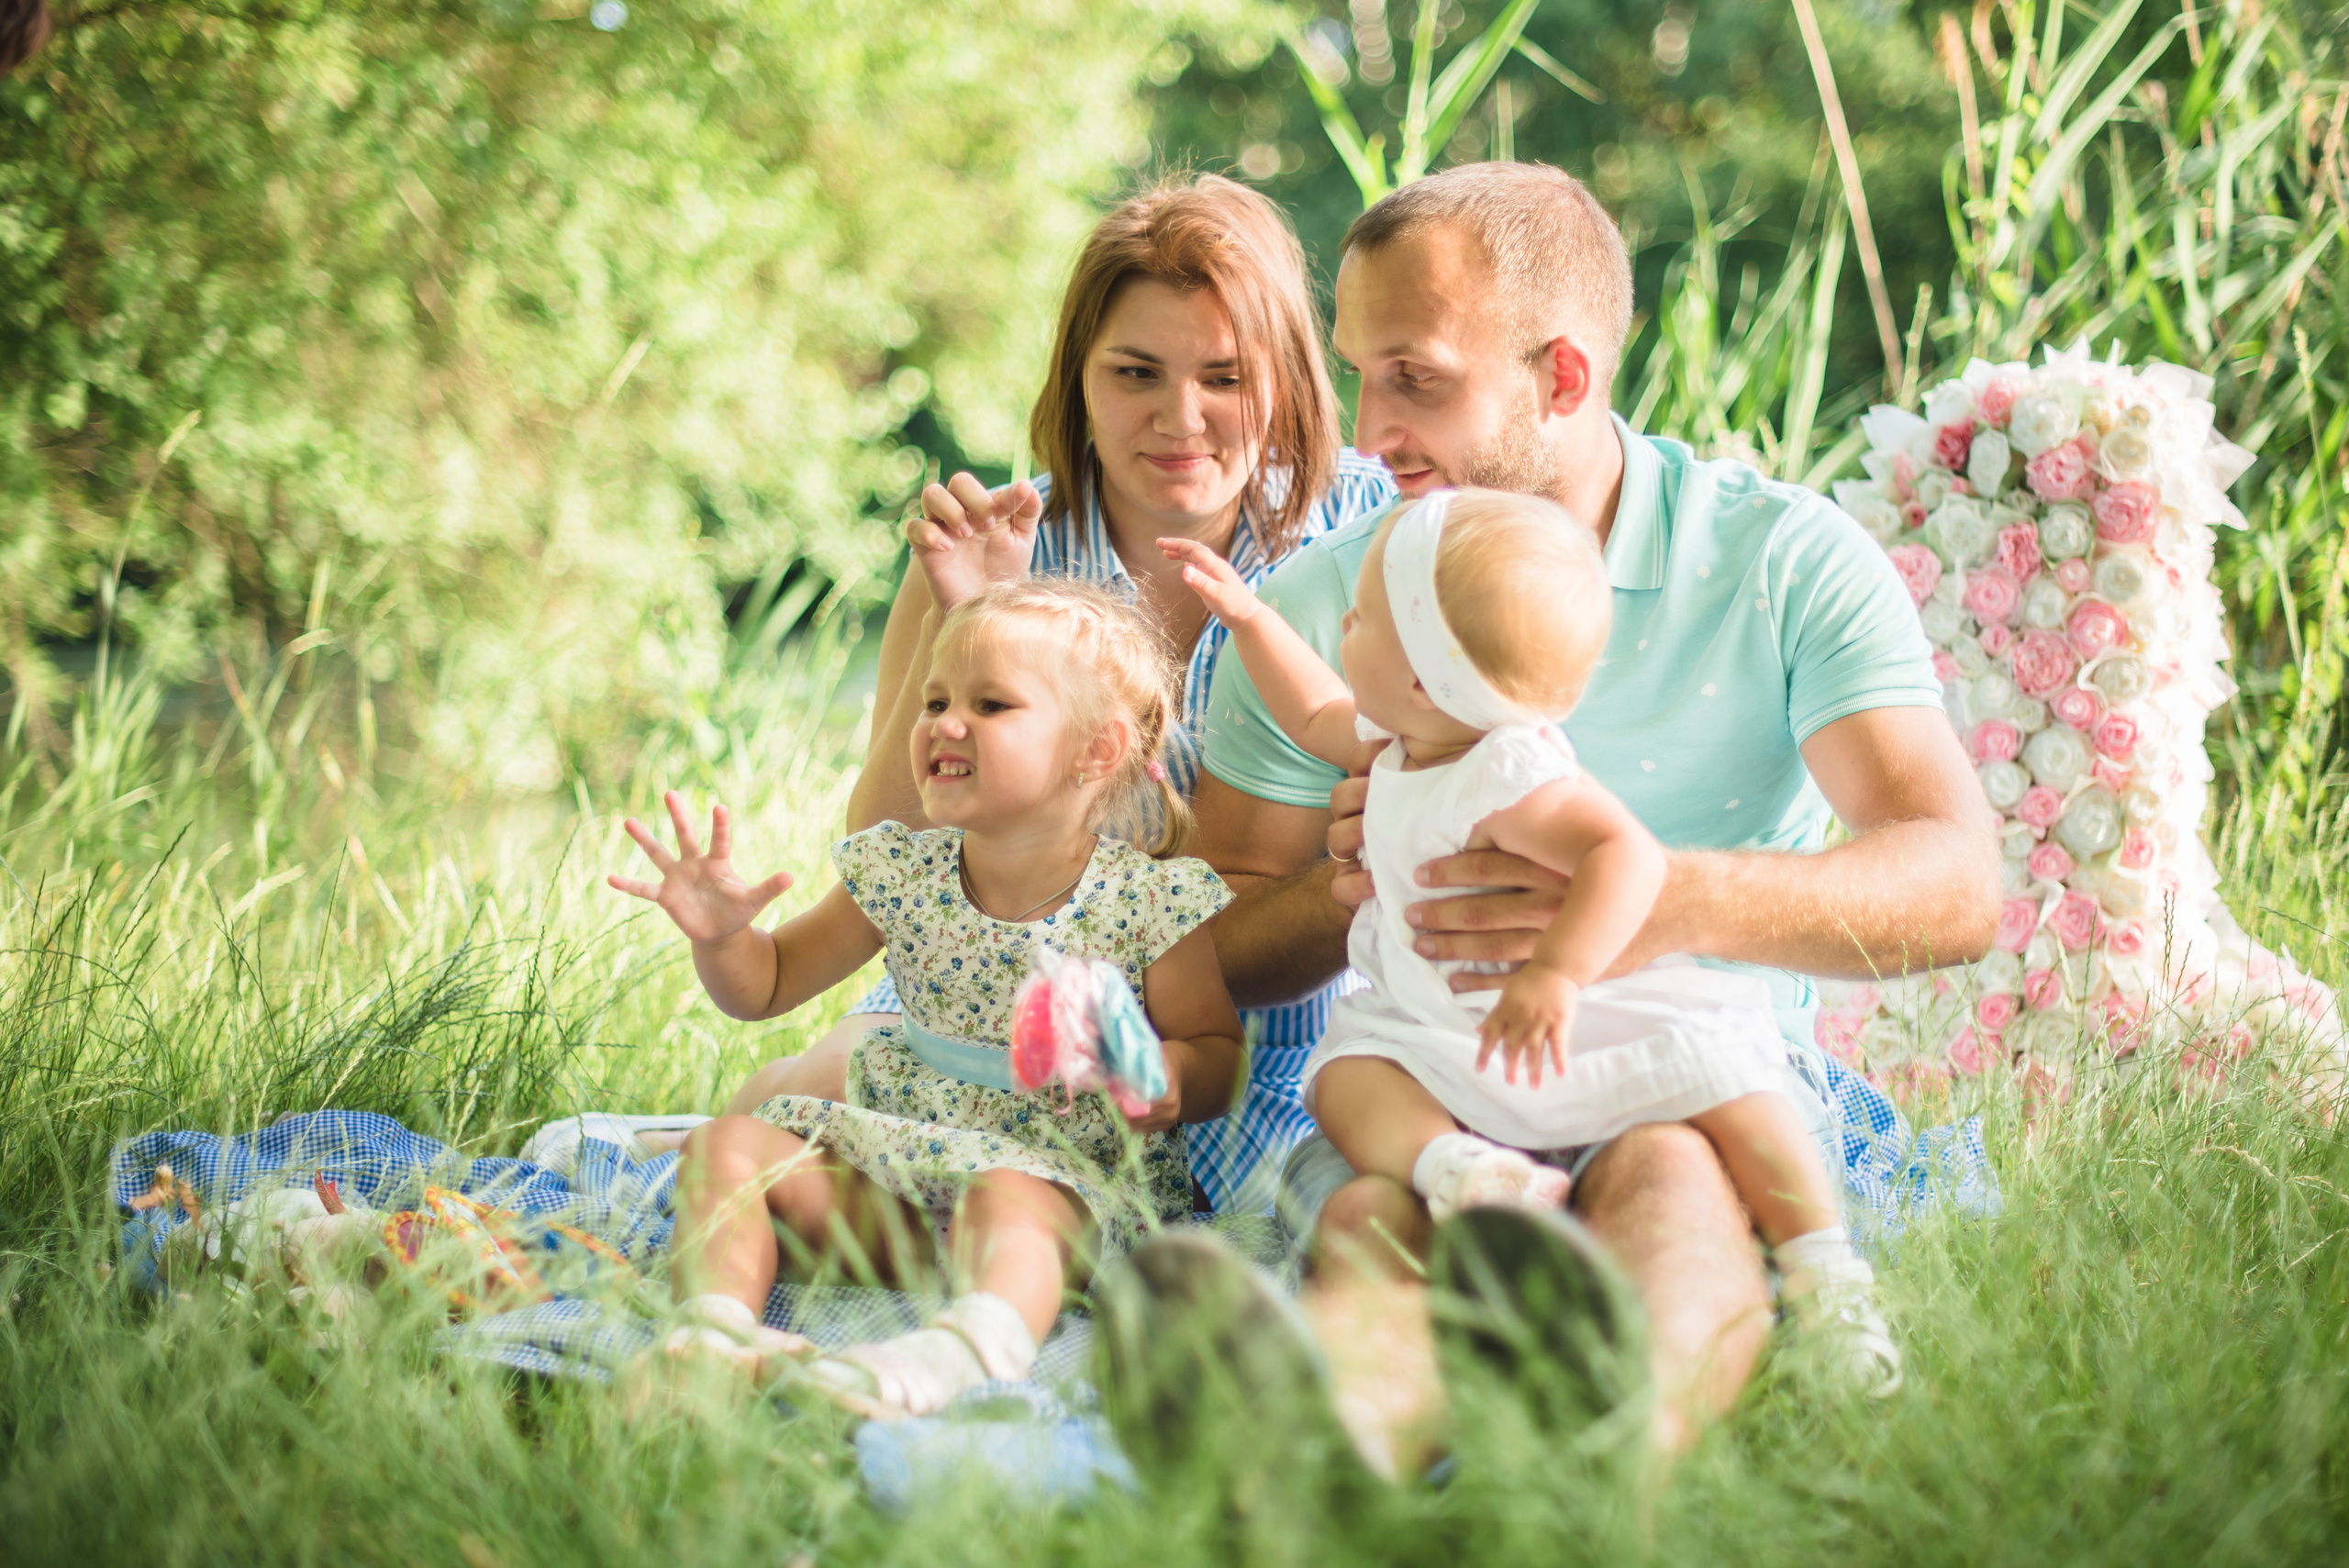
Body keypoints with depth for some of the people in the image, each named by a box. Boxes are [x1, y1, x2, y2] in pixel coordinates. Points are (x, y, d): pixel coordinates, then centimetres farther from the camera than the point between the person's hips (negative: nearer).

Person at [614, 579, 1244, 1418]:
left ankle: (963, 1350, -67)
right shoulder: (902, 874, 4)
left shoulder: (1150, 901, -8)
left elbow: (1221, 1051, -2)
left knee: (1004, 1202, -39)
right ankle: (716, 1326, -34)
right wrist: (720, 937, -10)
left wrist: (1170, 1074, -26)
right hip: (901, 1154, 6)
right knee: (726, 1145, -11)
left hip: (1068, 1176, -6)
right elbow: (765, 984, 14)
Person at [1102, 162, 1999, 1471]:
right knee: (1375, 1214, -35)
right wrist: (1341, 890, -15)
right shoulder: (1319, 602, 7)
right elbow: (1213, 954, 10)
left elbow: (1959, 888, -14)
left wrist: (1669, 899, -32)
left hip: (1712, 1076, -1)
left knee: (1666, 1177, -38)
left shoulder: (1784, 561, -1)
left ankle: (1625, 1412, -71)